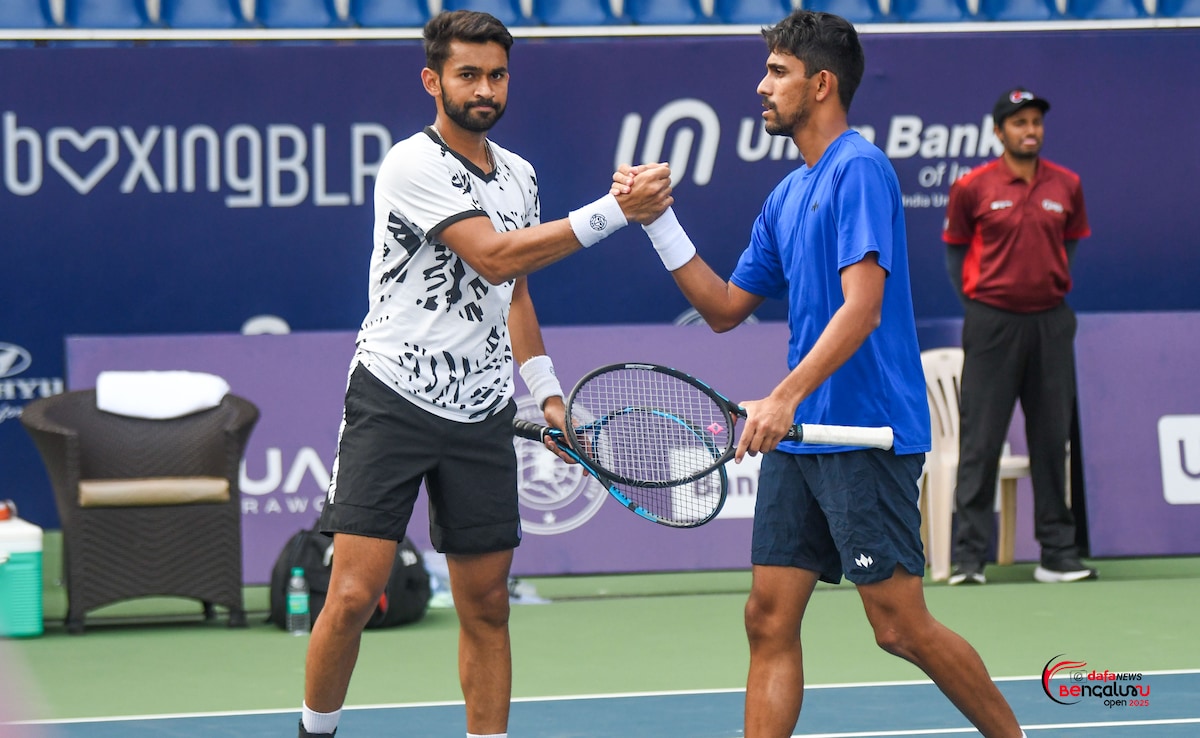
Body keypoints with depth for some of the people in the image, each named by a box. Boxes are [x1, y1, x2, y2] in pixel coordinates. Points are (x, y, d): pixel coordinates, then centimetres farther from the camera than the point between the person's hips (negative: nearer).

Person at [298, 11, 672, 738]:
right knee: (354, 596, -10)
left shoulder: (518, 175, 12)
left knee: (486, 607, 6)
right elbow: (494, 258, -22)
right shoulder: (414, 165, -12)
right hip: (394, 399, -6)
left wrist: (548, 392, 17)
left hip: (482, 415, 6)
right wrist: (616, 210, -24)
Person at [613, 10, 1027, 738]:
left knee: (900, 625, -6)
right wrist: (659, 220, 13)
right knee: (769, 618, 3)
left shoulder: (860, 170, -11)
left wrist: (786, 396, -30)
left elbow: (862, 306, -22)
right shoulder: (788, 195, 17)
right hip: (797, 434, 9)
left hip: (866, 435, -9)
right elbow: (724, 307, 22)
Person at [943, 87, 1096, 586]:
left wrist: (1053, 287, 9)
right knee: (980, 440, -3)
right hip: (992, 322, -3)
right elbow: (955, 248, 8)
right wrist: (974, 301, 1)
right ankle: (968, 557, -2)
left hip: (1050, 322, 3)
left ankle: (1058, 554, 11)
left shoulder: (1067, 185, 6)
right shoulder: (972, 187, -3)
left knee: (1051, 438, 6)